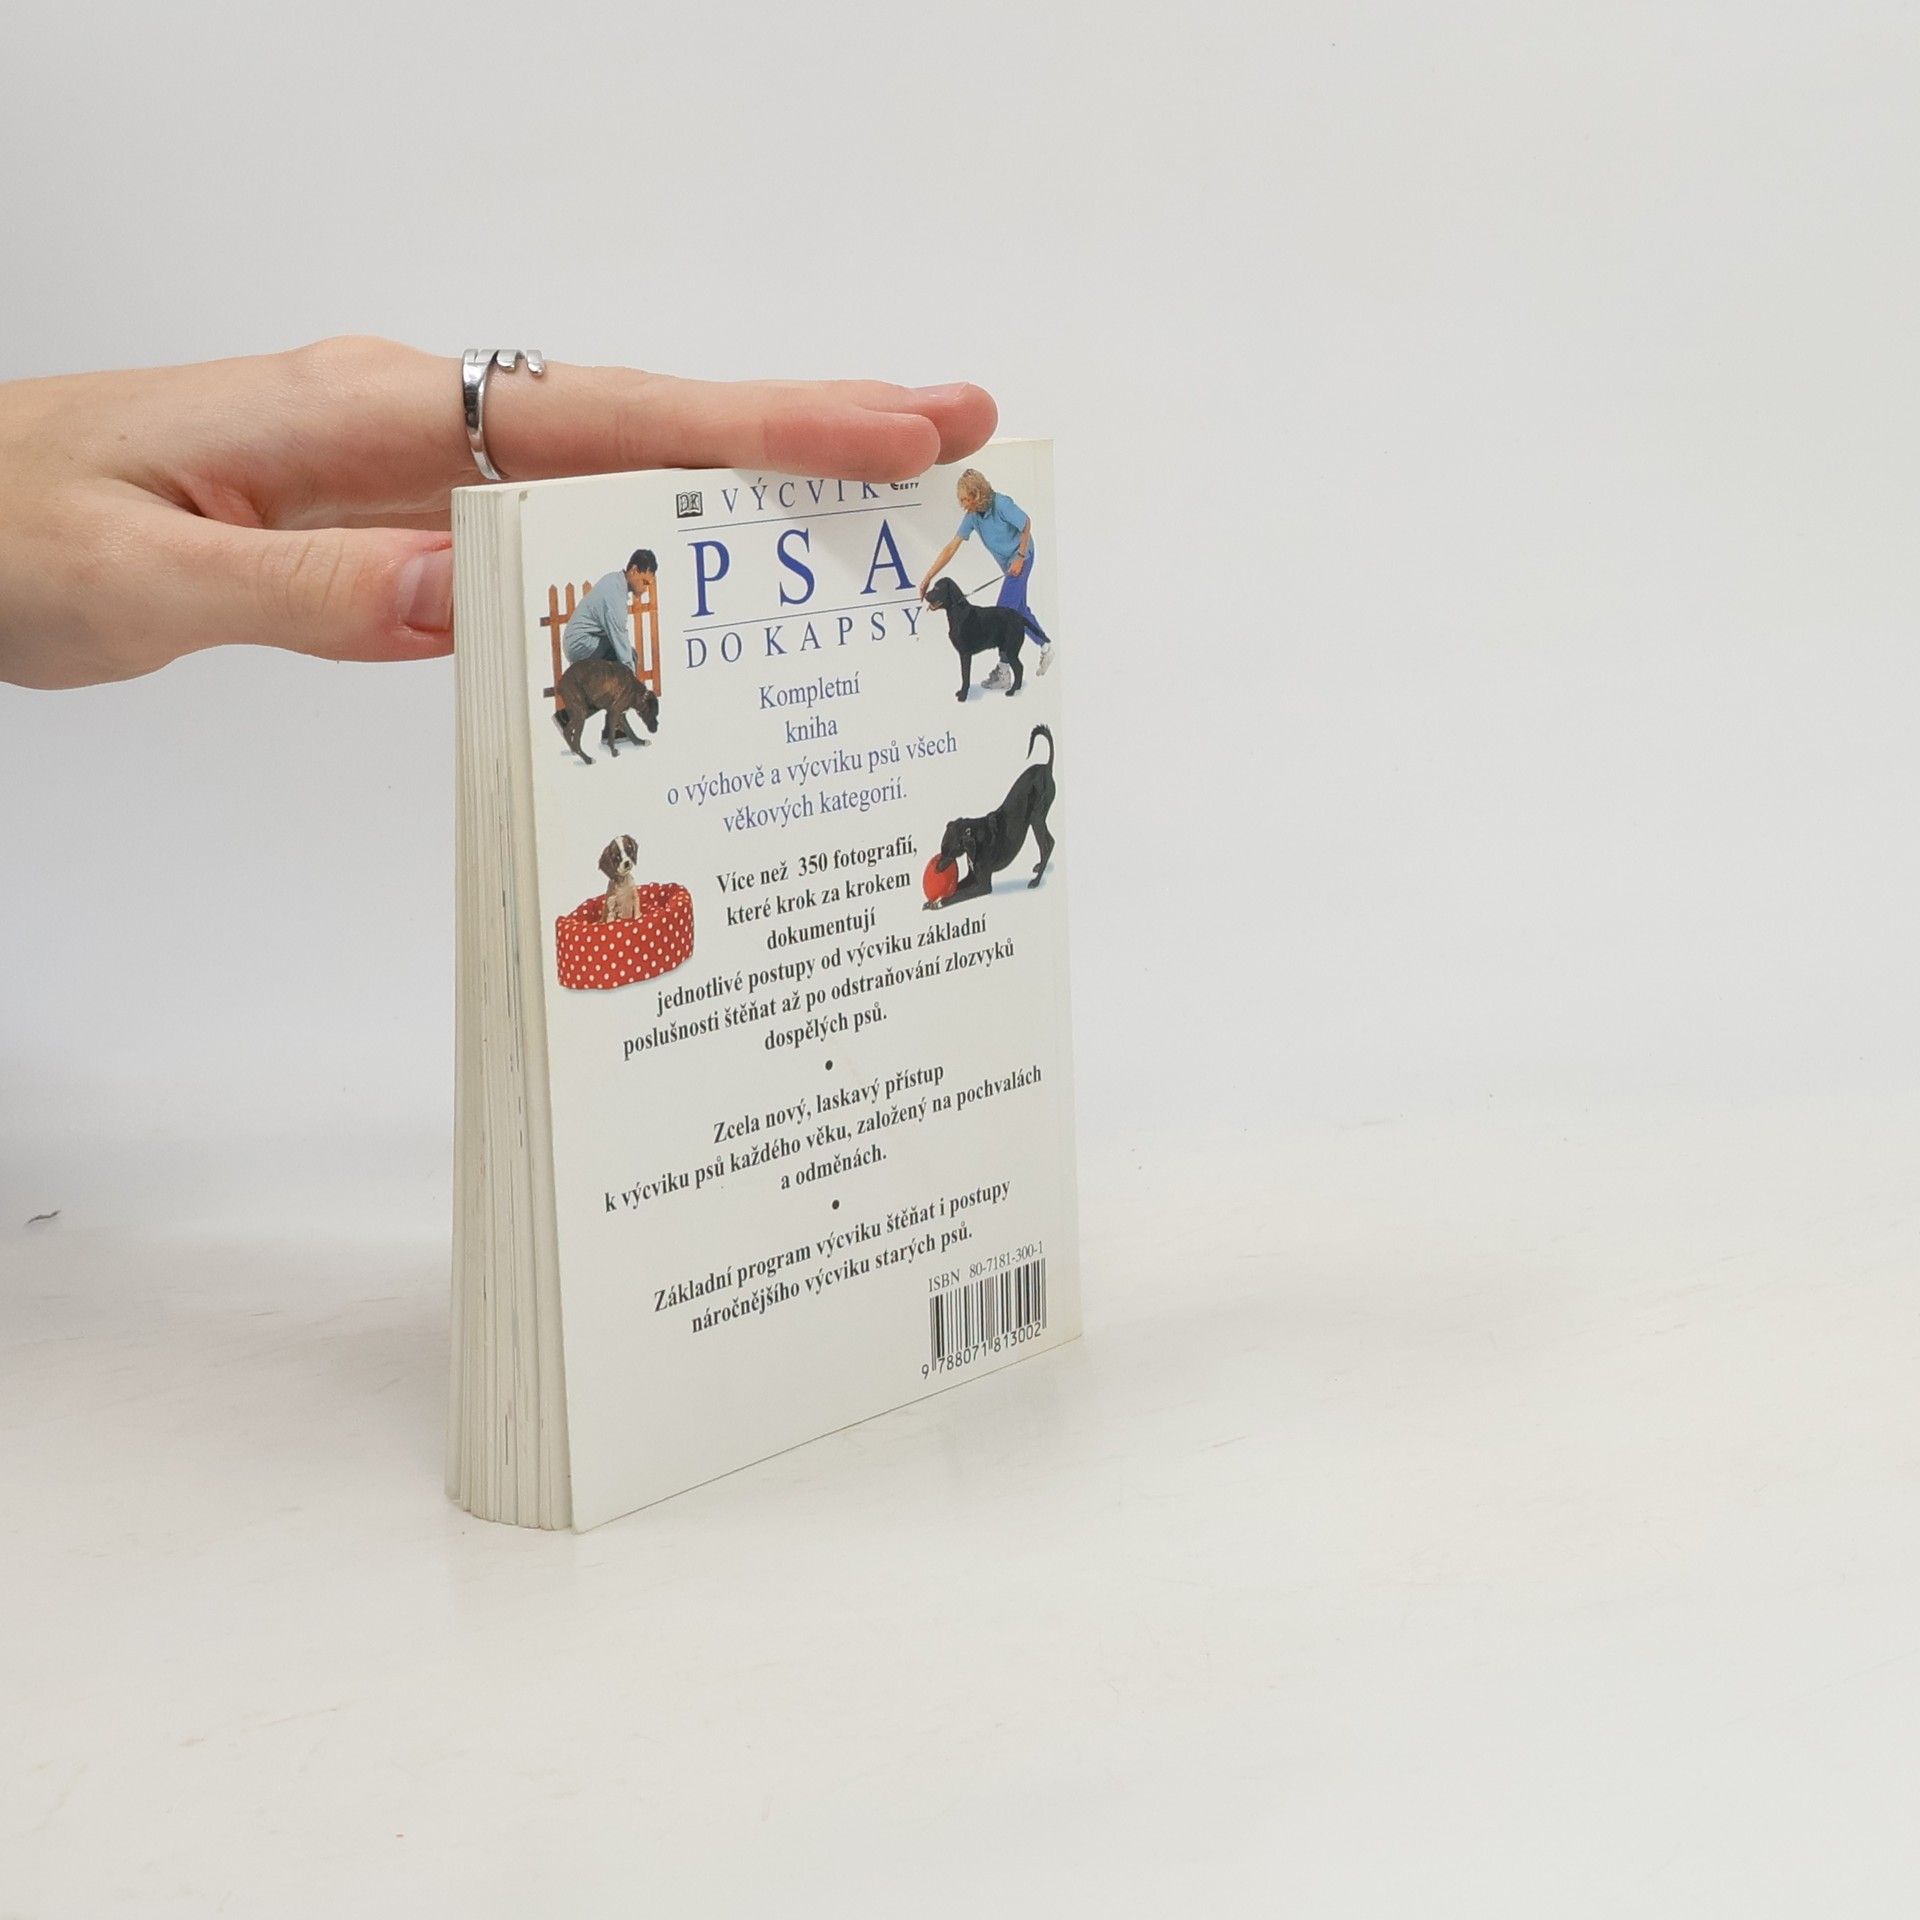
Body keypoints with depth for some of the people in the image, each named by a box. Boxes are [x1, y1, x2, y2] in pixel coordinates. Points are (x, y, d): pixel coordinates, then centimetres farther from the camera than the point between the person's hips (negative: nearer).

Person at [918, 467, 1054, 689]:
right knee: (1018, 610, 16)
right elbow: (952, 547, -6)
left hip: (1020, 558, -8)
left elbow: (1026, 525, -15)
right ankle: (1046, 647, 37)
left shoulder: (1001, 504, -27)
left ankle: (1003, 672, -9)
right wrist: (929, 577, -8)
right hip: (1006, 563, 8)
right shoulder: (972, 516, -7)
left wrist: (1020, 557, -17)